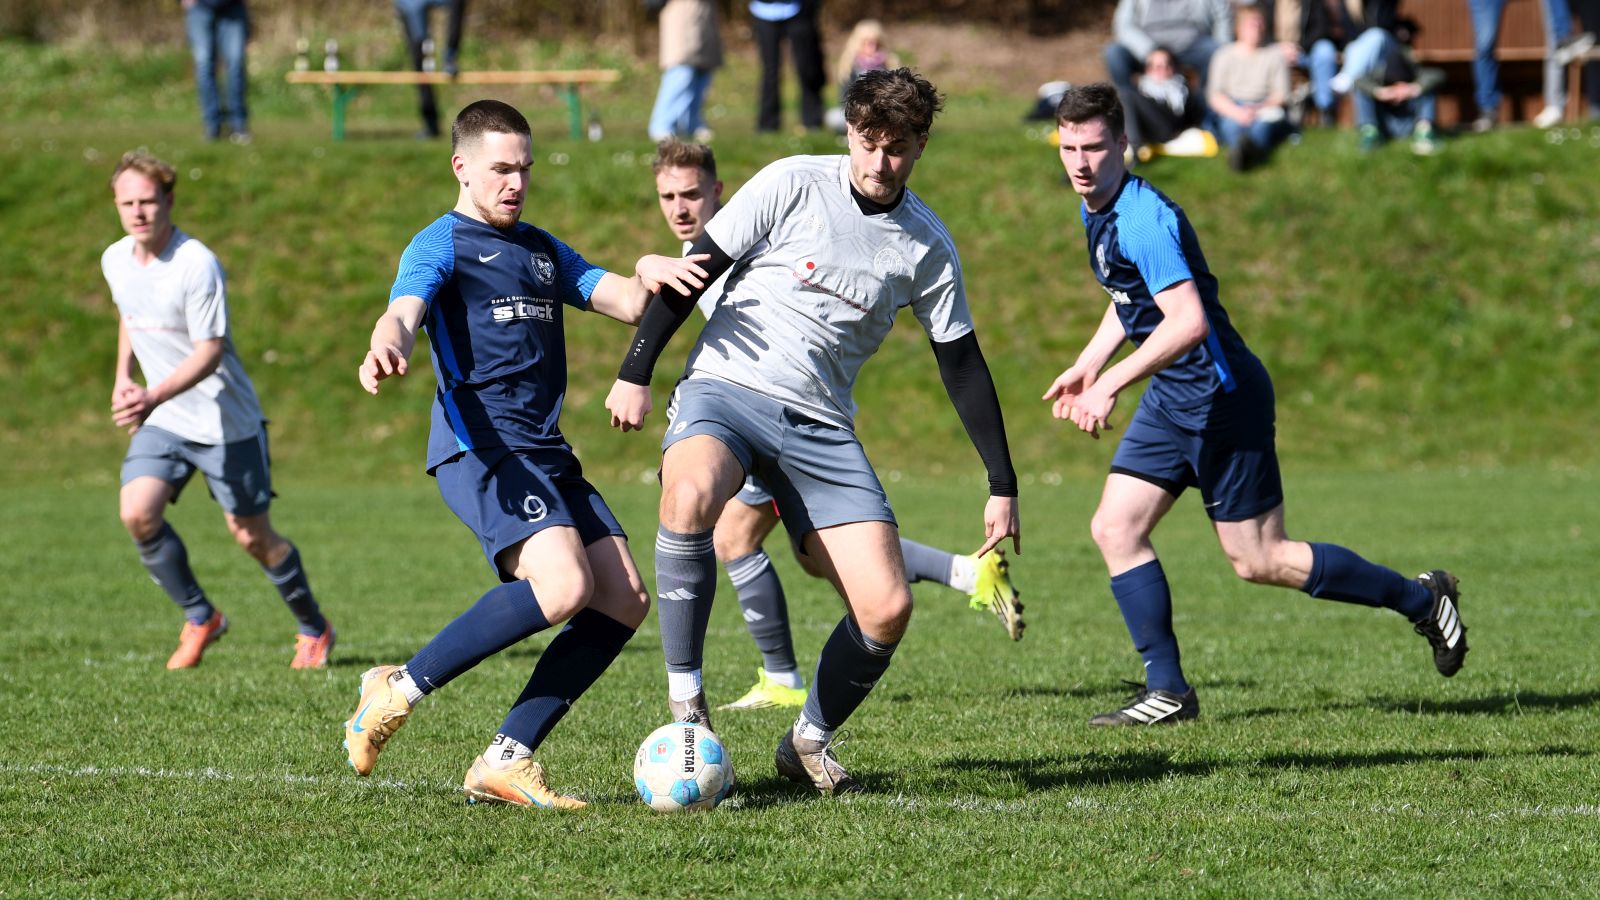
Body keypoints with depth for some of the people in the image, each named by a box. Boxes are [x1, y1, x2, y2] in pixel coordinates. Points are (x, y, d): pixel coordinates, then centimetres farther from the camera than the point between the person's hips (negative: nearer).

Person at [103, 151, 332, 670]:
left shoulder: (198, 266, -21)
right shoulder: (115, 261, 1)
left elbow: (209, 353, -24)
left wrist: (154, 397, -36)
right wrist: (123, 377, 10)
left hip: (226, 422, -5)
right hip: (162, 421, 5)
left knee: (252, 537, 1)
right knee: (137, 514, -16)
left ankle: (314, 630, 25)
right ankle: (200, 619, 3)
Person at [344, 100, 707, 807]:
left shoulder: (543, 250, 24)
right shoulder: (442, 245, 1)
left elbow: (627, 302, 16)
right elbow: (403, 311, -18)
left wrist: (650, 274, -9)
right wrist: (386, 348, -43)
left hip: (547, 455, 8)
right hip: (479, 448, -8)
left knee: (623, 600, -3)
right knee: (564, 586, -27)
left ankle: (506, 760, -2)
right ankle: (400, 690, -14)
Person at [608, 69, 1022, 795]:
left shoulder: (927, 246, 6)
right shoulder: (792, 186, -4)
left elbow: (961, 364, 14)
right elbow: (695, 271, 0)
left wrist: (1002, 486, 13)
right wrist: (636, 372, -5)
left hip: (821, 427, 4)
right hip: (726, 388, -3)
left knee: (888, 608, -10)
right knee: (693, 492, -38)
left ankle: (810, 741, 16)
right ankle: (684, 697, -25)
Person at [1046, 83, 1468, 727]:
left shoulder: (1143, 219, -24)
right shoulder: (1098, 210, 8)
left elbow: (1187, 321, -34)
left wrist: (1110, 385, -33)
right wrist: (1087, 365, 18)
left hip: (1221, 395, -9)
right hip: (1172, 400, 9)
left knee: (1259, 562, -2)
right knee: (1115, 529, 0)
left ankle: (1421, 599, 14)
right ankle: (1167, 691, 3)